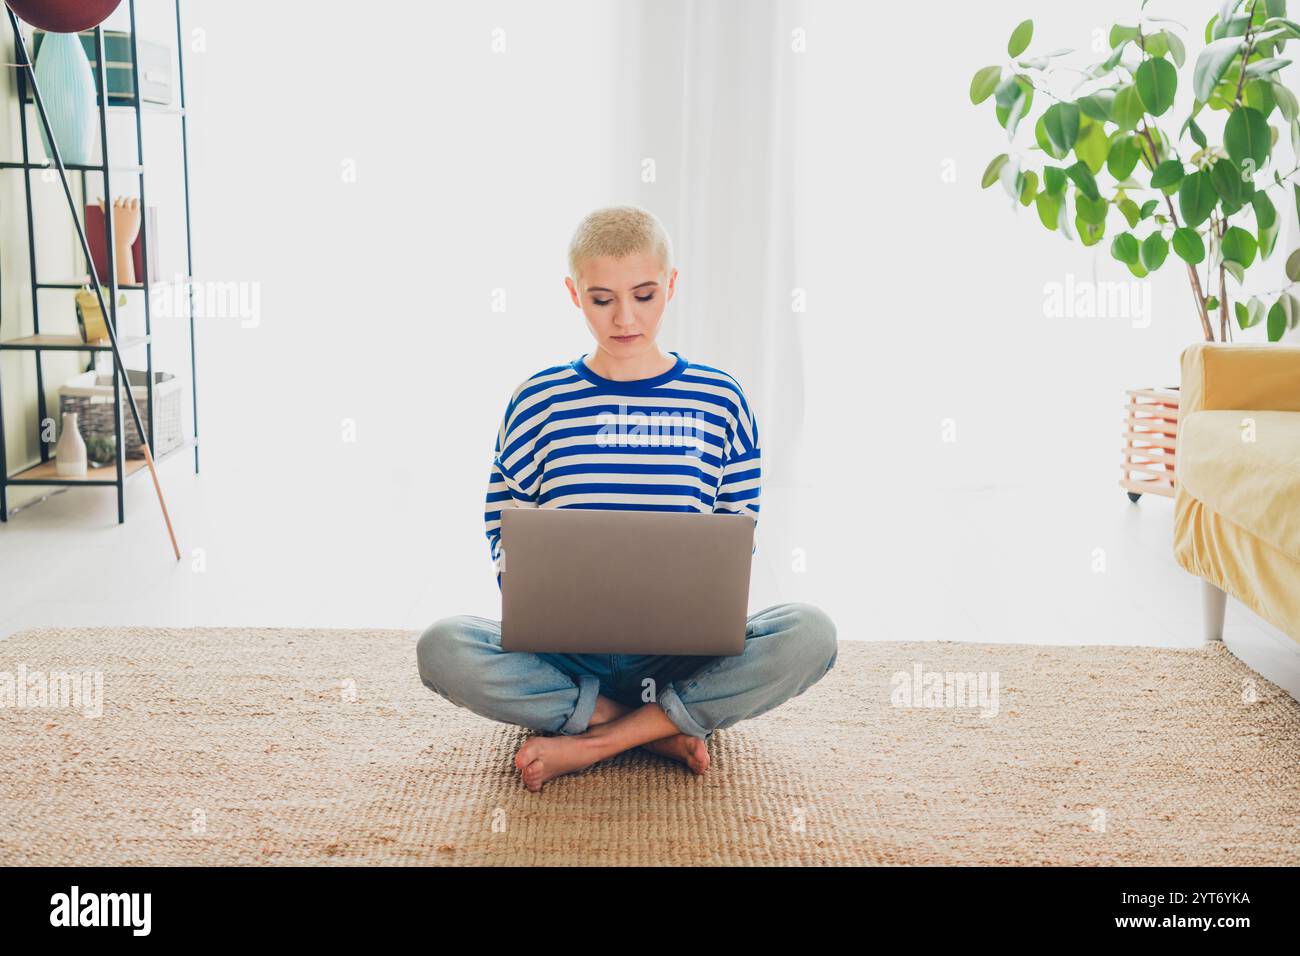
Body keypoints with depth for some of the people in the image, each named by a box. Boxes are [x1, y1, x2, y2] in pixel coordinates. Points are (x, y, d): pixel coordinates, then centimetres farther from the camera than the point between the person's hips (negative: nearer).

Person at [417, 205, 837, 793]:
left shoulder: (718, 400, 5)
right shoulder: (539, 402, 4)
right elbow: (507, 544, 7)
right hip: (565, 649, 0)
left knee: (810, 634, -28)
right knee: (443, 647, -29)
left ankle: (591, 743, -20)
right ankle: (662, 728, -17)